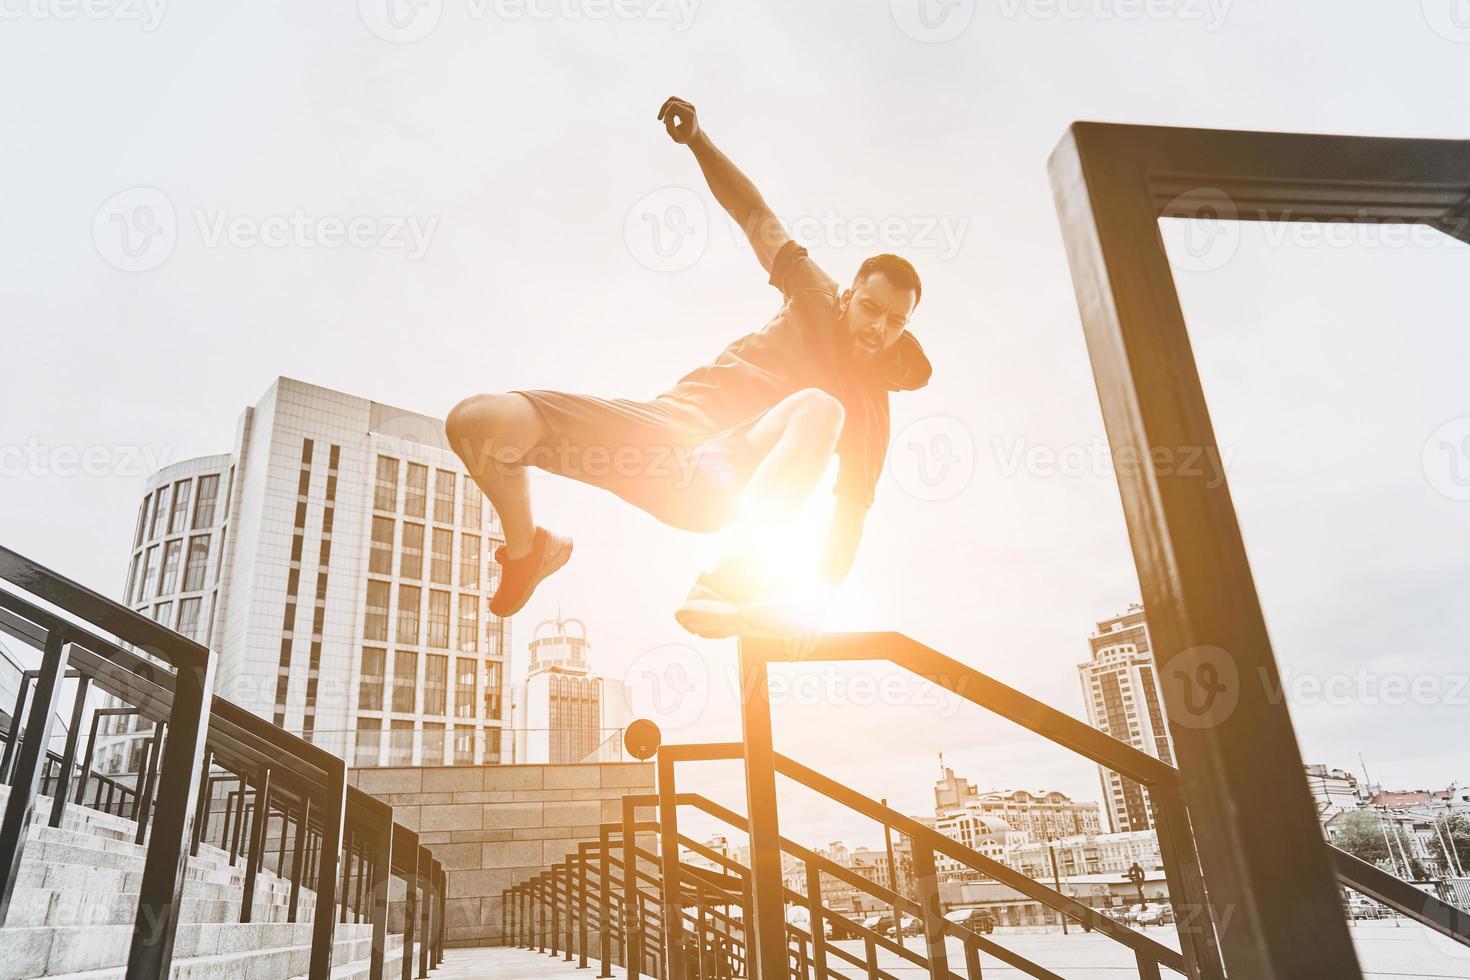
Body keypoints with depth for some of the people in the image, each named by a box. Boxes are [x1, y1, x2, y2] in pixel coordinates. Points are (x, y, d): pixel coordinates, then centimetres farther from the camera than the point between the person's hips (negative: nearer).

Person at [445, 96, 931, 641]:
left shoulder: (870, 412, 3)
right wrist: (698, 141, 0)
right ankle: (527, 551, 7)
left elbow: (850, 512, -1)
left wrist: (819, 601, -12)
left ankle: (735, 568, -41)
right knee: (477, 419, -17)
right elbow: (758, 218, 11)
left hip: (717, 491, -2)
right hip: (665, 431, 2)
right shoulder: (817, 301, 7)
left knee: (819, 409, -33)